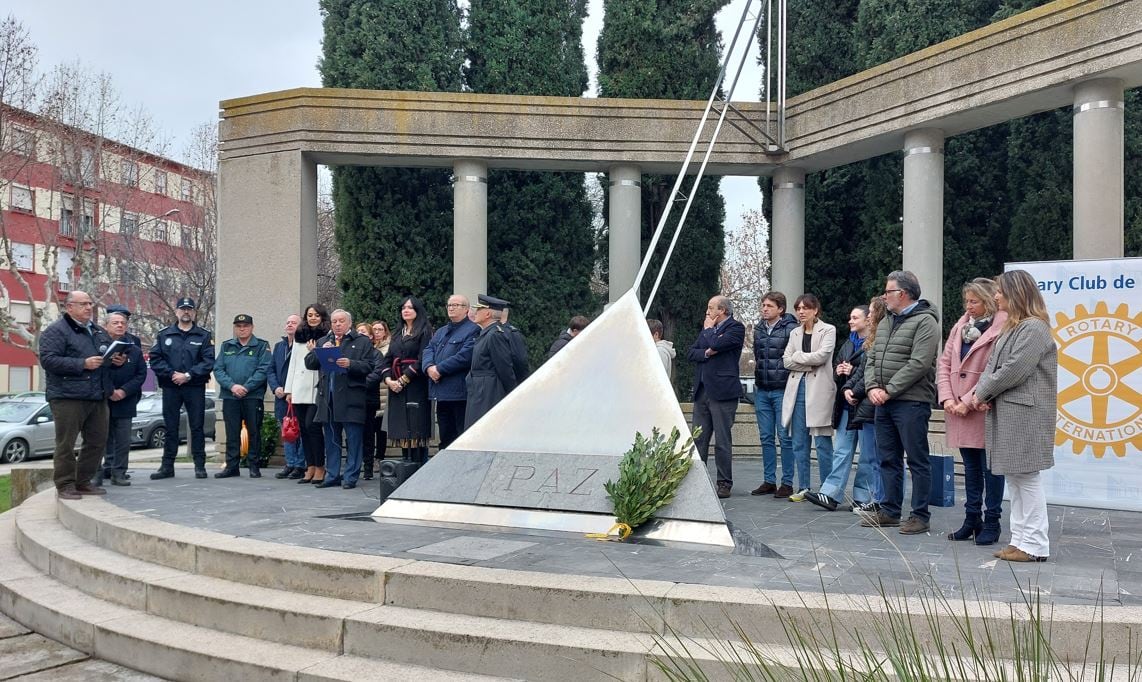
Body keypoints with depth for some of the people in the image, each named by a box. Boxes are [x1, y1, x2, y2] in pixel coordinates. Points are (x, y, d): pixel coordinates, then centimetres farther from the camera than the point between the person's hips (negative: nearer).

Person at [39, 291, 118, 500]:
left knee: (97, 441, 10)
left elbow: (111, 353, 31)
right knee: (66, 443, -2)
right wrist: (82, 364, -21)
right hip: (68, 397, -7)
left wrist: (118, 359, 6)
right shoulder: (56, 331, -4)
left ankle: (83, 482, 21)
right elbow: (48, 360, -15)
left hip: (97, 397, 7)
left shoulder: (99, 331, 19)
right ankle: (65, 485, 6)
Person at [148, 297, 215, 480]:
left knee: (197, 427, 1)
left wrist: (188, 375, -14)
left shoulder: (204, 336, 5)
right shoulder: (164, 335, 10)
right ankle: (167, 466, 12)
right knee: (170, 427, 6)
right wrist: (172, 374, -11)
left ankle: (199, 465, 7)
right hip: (170, 388, 2)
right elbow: (155, 359, 2)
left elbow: (208, 361, -5)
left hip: (195, 388, -1)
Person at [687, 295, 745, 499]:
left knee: (722, 441, -2)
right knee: (698, 439, 7)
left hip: (722, 391, -7)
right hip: (702, 391, 7)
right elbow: (690, 354, 11)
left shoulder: (736, 328, -3)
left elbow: (717, 344, -19)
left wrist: (708, 329, 0)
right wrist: (707, 353, -8)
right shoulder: (706, 330, 20)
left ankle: (724, 484, 6)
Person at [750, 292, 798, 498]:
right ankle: (769, 481, 17)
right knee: (766, 438, 10)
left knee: (785, 437, -1)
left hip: (782, 390, -6)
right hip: (762, 390, 6)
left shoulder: (790, 329, -9)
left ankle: (787, 483, 5)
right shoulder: (758, 329, 12)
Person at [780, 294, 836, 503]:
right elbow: (786, 360, 6)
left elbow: (822, 355, -12)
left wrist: (798, 356, -2)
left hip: (819, 389, -5)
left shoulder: (828, 330, 2)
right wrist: (809, 363, -7)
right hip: (797, 387, 5)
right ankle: (803, 488, 12)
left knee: (823, 443, -4)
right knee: (799, 443, 5)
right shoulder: (795, 333, 17)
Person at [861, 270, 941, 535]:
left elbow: (918, 364, -18)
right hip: (884, 402, 8)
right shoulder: (885, 322, 17)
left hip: (911, 402, -8)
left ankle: (920, 515, 7)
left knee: (917, 461, 0)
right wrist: (872, 387, -2)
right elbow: (872, 359, 16)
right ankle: (890, 511, 22)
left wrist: (889, 390, -16)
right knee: (888, 459, 13)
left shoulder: (925, 321, -9)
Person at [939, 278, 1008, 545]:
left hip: (984, 411, -6)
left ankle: (991, 523, 14)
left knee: (990, 469, 4)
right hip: (958, 410, 6)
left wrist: (969, 401, -16)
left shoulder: (1001, 329, -11)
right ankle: (972, 520, 23)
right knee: (971, 468, 15)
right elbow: (944, 363, 9)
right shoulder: (961, 325, 10)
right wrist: (947, 397, -3)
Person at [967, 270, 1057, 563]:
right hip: (1005, 412, 10)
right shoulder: (1011, 327, 18)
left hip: (1025, 414, -10)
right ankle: (1020, 539, 18)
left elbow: (1013, 370, -19)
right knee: (1014, 477, 12)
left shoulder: (1034, 328, -12)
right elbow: (993, 364, 15)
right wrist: (980, 392, -2)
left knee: (1026, 477, -5)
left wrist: (982, 393, -9)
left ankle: (1034, 545, 2)